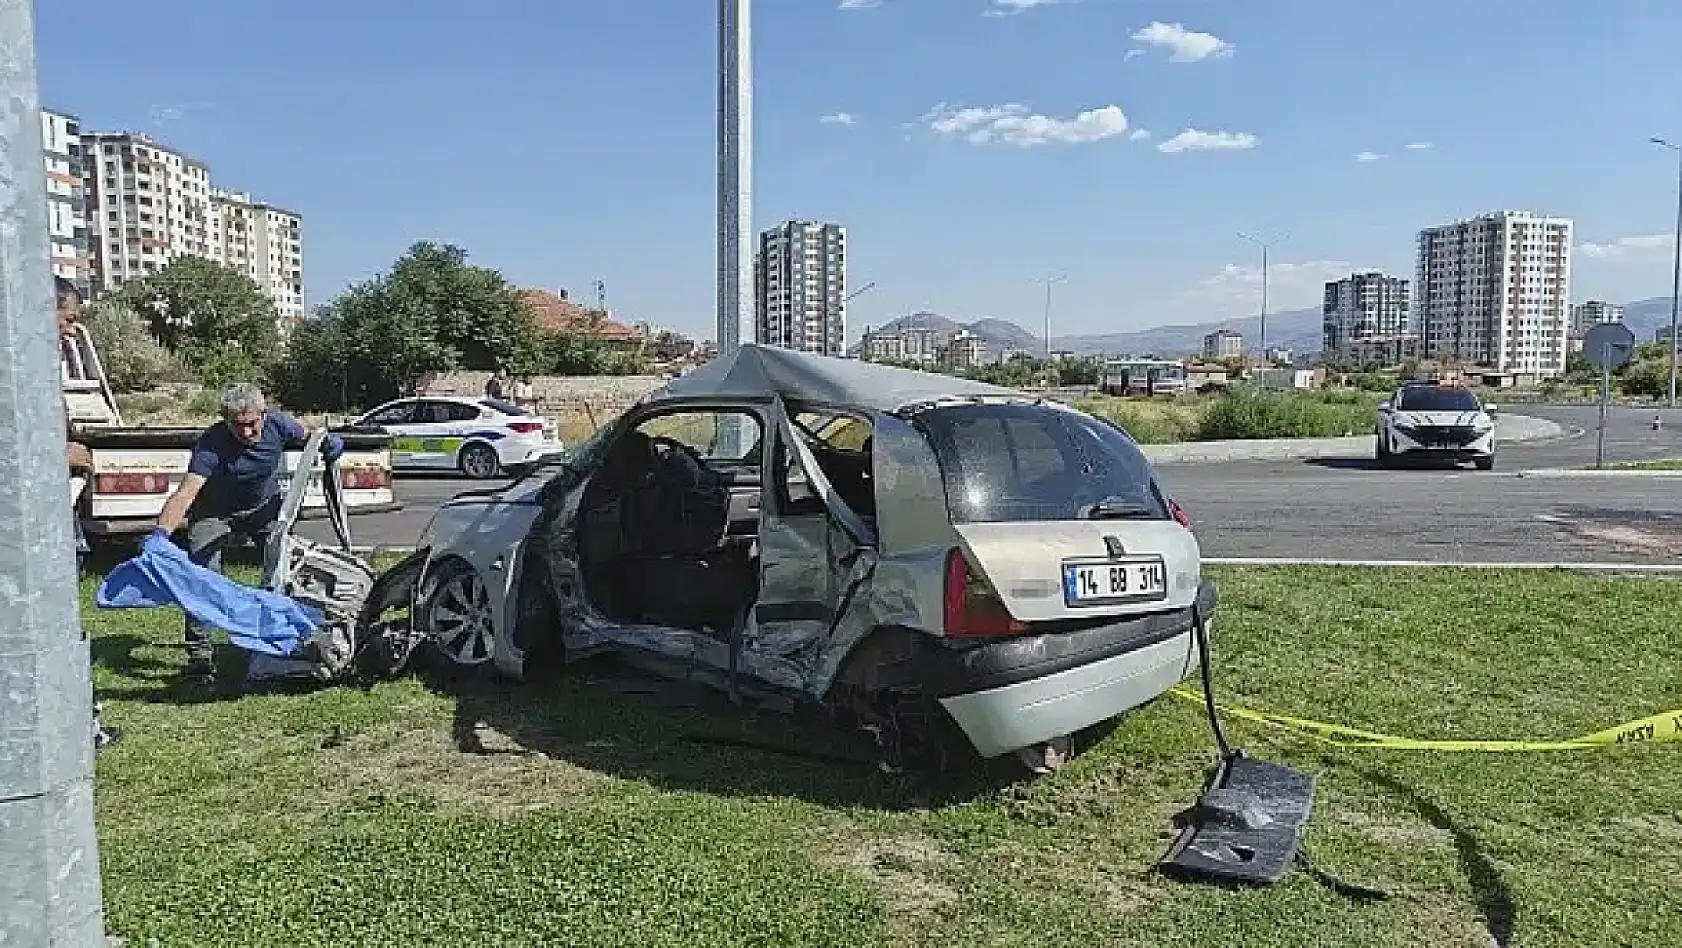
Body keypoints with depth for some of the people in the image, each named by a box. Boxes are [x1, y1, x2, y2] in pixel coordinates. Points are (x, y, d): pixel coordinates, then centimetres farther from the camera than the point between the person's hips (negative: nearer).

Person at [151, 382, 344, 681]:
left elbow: (305, 434, 3)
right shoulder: (212, 444, -34)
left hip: (266, 507, 3)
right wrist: (162, 531, -60)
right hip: (214, 511, -3)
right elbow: (186, 492, -45)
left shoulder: (276, 422, -21)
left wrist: (327, 440, -20)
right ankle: (199, 654, -6)